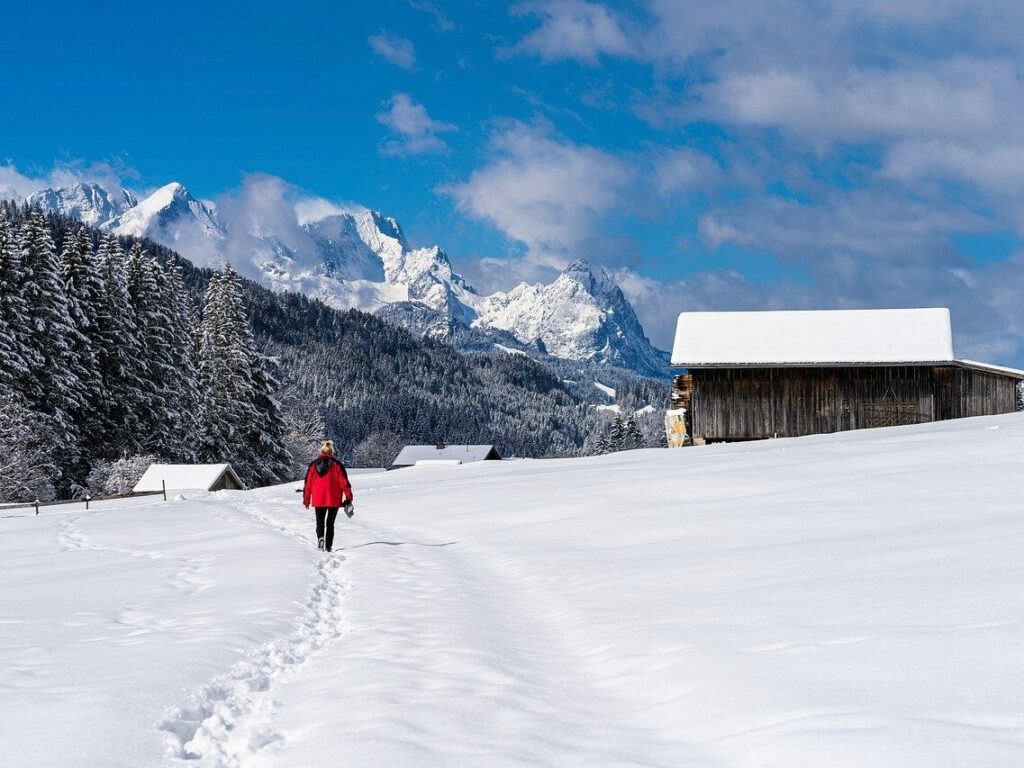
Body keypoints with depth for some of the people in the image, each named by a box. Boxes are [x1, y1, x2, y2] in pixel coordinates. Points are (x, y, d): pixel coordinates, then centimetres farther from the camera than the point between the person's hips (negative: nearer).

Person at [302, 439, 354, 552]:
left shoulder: (313, 465, 2)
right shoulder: (336, 464, -4)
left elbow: (308, 484, 5)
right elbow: (344, 482, -7)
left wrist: (306, 501, 11)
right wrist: (349, 497, 0)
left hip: (318, 500, 1)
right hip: (334, 500, -1)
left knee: (320, 522, 12)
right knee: (330, 523, 9)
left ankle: (320, 537, -16)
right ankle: (328, 546, 4)